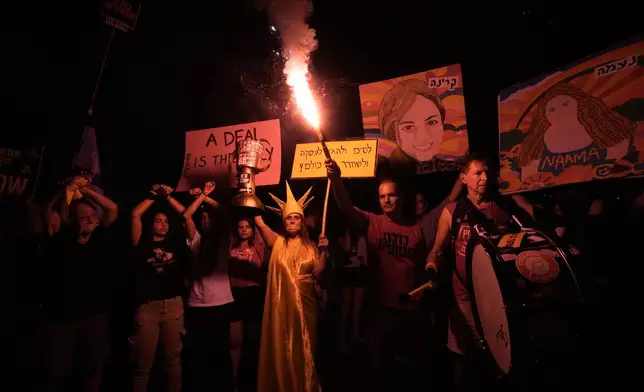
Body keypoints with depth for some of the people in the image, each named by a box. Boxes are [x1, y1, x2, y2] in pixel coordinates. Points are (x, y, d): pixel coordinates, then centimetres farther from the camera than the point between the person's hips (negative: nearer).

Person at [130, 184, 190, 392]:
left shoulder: (175, 243, 11)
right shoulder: (143, 243, 5)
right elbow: (135, 215, -2)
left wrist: (167, 197, 10)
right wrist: (154, 196, 7)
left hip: (174, 304, 2)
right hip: (147, 306, -2)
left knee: (173, 359, 13)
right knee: (143, 363, 6)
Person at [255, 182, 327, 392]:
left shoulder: (310, 246, 5)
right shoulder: (277, 242, 0)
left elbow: (317, 273, -5)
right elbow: (258, 220, -12)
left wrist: (323, 250, -15)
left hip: (305, 303, 1)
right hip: (282, 304, -1)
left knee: (303, 348, 13)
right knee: (281, 349, 8)